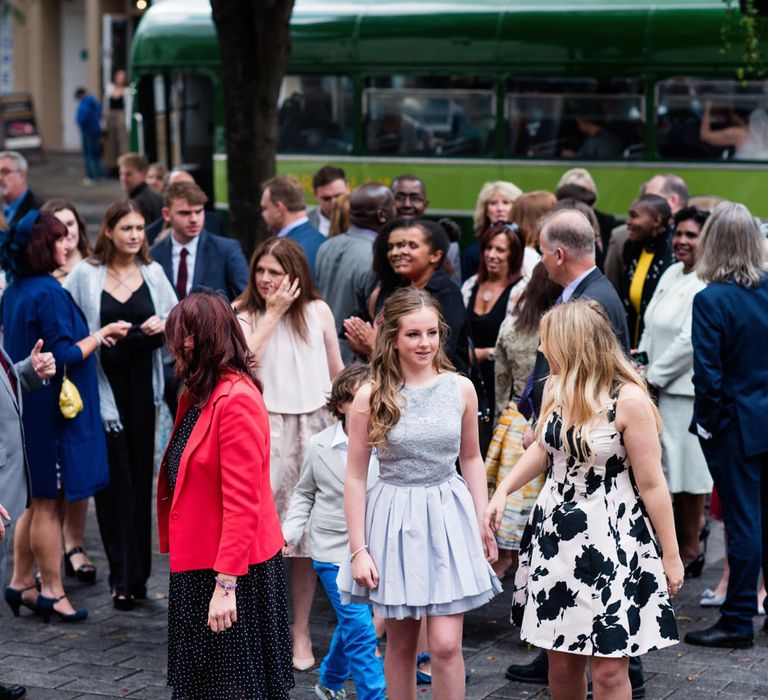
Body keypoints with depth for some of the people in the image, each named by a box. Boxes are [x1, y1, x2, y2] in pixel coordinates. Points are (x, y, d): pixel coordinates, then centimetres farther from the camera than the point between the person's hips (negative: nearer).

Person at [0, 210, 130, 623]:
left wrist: (91, 337, 14)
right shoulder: (48, 293, -19)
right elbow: (66, 356, -20)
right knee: (49, 501, -1)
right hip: (52, 409, -9)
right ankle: (52, 592, 7)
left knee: (37, 500, 17)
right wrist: (99, 336, -6)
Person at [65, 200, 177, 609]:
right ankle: (124, 578, 0)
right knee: (115, 480, -4)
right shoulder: (85, 275, -2)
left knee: (141, 478, 7)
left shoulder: (152, 273, 8)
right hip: (103, 386, -3)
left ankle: (137, 575, 17)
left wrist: (163, 327, -9)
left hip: (141, 386, 3)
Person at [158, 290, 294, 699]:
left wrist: (226, 583, -24)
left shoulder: (237, 400, -19)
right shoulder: (199, 397, 11)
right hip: (197, 563, 9)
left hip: (231, 571, -9)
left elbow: (242, 501, -22)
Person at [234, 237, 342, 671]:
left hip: (313, 429, 1)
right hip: (265, 428, -1)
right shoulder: (245, 315, 2)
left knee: (307, 534, 4)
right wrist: (272, 313, -11)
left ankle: (301, 632, 14)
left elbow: (337, 373, 13)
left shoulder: (318, 311, 6)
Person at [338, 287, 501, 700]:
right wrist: (358, 549, -5)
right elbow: (355, 476, -3)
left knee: (446, 645, -5)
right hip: (394, 519, -1)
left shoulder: (460, 389, -1)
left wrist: (483, 524, 10)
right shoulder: (371, 396, -8)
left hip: (448, 516, 1)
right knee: (400, 643, 11)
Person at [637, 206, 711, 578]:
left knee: (688, 469, -1)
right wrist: (641, 363, 8)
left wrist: (655, 376, -12)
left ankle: (690, 551, 10)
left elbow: (690, 340, -18)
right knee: (668, 468, 12)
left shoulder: (707, 285, -14)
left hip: (687, 389, -8)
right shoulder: (670, 275, 14)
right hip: (658, 387, 8)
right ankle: (675, 545, 21)